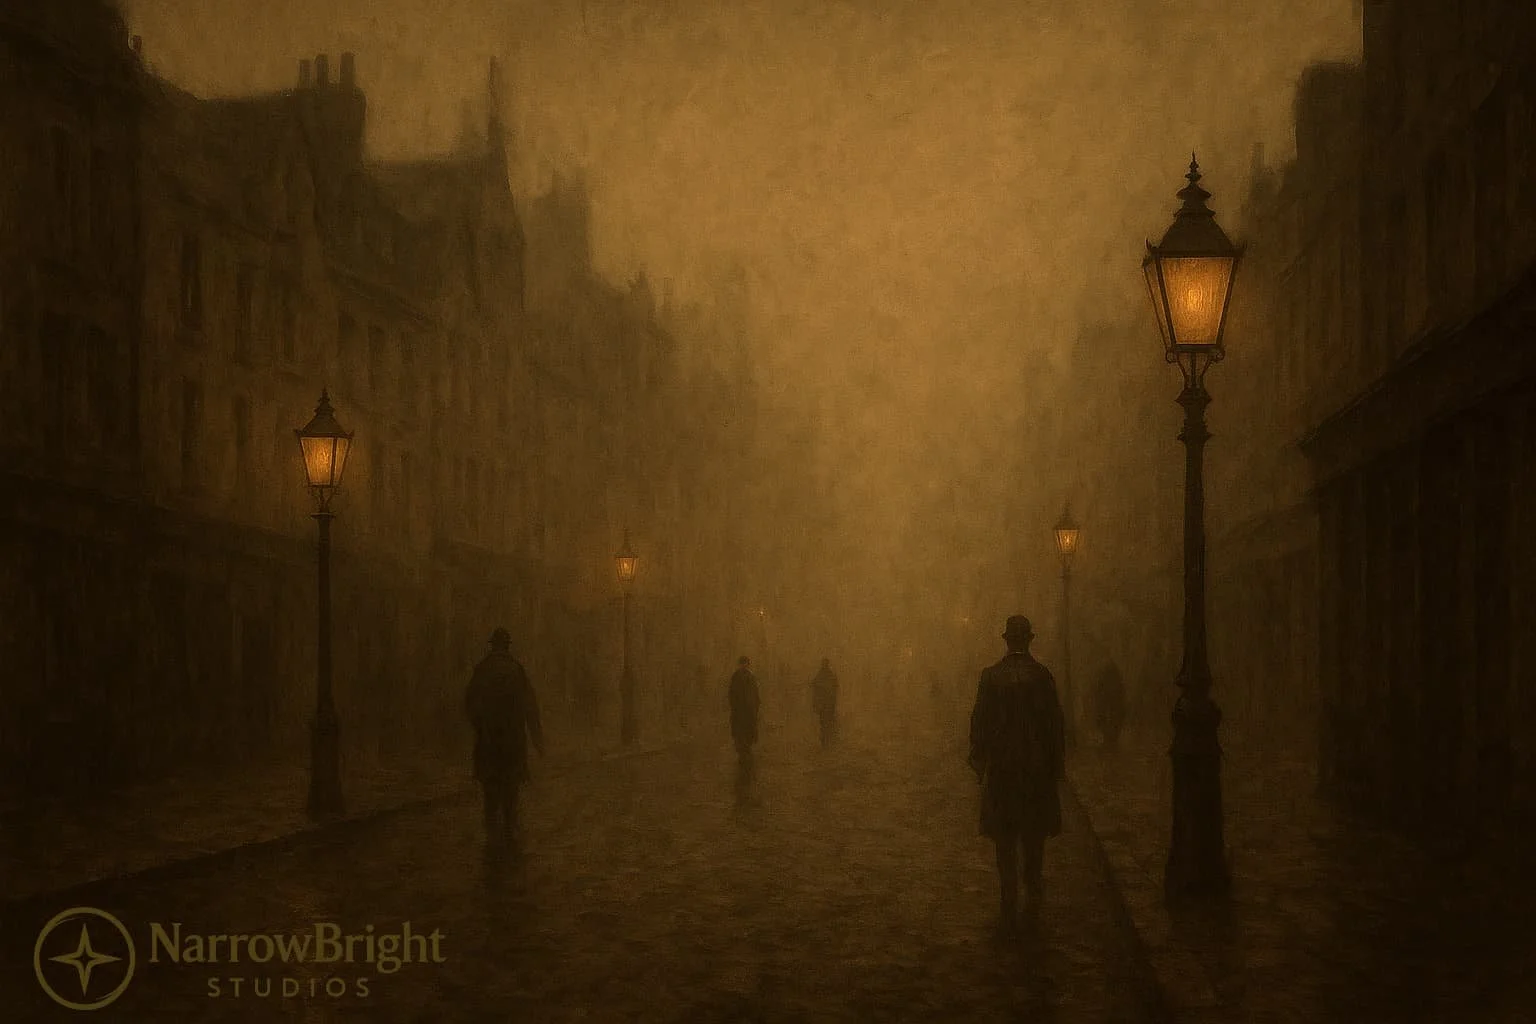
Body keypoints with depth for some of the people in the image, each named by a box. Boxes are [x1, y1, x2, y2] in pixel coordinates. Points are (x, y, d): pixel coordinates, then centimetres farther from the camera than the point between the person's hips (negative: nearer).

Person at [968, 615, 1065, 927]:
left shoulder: (990, 676, -6)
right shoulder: (1042, 676, -7)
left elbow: (980, 722, -3)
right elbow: (1054, 722, -5)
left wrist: (979, 761, 6)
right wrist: (1058, 763, 4)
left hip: (1000, 765, 0)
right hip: (1036, 764, 0)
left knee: (1005, 838, 5)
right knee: (1034, 835, 16)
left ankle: (1009, 904, 2)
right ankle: (1033, 892, 23)